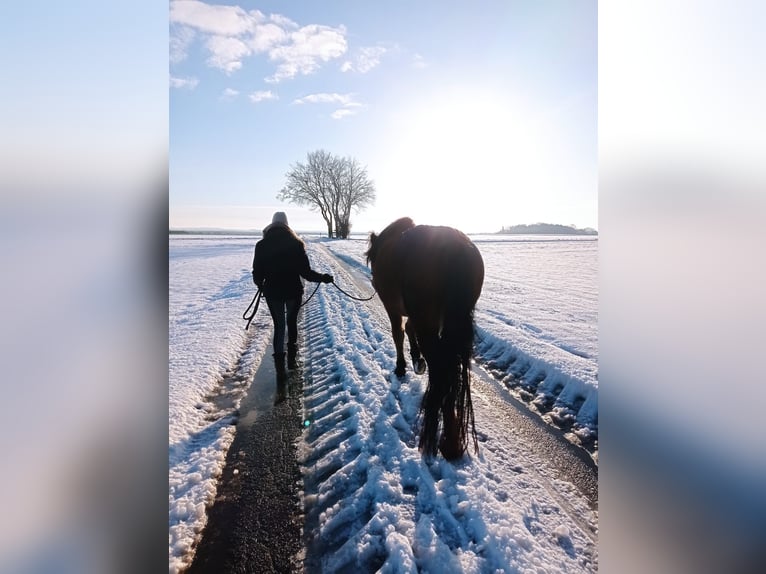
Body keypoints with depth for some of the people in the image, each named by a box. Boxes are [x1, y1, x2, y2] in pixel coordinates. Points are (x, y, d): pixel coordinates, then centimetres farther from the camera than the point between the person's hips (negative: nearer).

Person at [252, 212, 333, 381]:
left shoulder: (262, 245, -4)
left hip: (273, 291, 1)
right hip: (293, 291, 0)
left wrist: (260, 284, 20)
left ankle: (280, 367, 3)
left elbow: (257, 272, -2)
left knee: (279, 326, 11)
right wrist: (323, 278, 5)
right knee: (292, 323, 21)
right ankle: (292, 359, 25)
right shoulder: (295, 243, -8)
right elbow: (305, 271, -11)